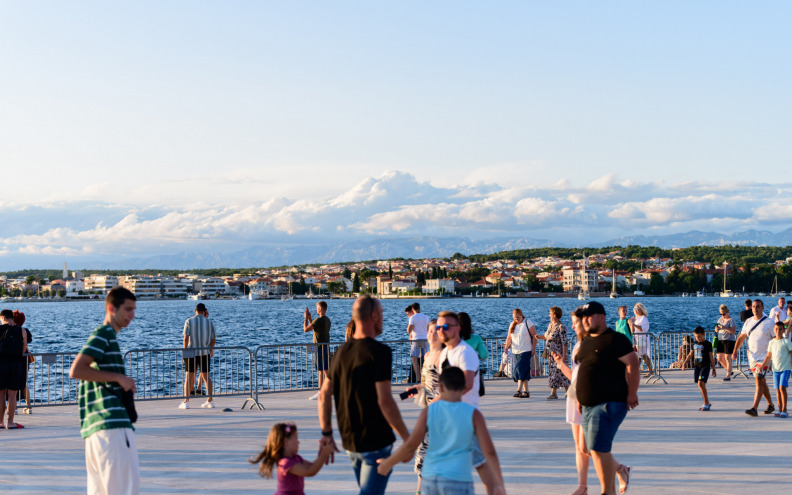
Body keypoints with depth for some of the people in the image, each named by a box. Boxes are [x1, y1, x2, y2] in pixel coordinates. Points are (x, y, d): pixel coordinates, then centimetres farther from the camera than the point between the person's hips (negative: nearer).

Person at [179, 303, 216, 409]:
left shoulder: (189, 321, -3)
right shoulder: (209, 322, 3)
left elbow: (186, 337, -10)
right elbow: (213, 339, 5)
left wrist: (184, 350, -2)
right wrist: (211, 349, 21)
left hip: (191, 352, -2)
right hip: (205, 352, 2)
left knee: (189, 377, 1)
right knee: (206, 376, 9)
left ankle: (186, 402, -1)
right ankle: (210, 401, 10)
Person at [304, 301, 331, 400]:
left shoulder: (319, 320, -17)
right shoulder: (327, 320, 12)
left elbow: (305, 329, -12)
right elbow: (313, 327, 24)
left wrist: (305, 318, 1)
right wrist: (309, 318, 20)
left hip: (320, 348, -9)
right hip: (326, 347, 9)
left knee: (320, 371, -7)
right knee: (326, 370, 11)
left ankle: (320, 393, -7)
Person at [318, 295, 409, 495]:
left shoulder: (342, 351, 7)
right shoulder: (379, 351, -16)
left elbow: (324, 395, 9)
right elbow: (385, 401, -21)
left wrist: (327, 434, 14)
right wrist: (407, 438, -15)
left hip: (349, 441, 8)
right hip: (376, 441, -8)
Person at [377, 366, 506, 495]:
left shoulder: (428, 411, 0)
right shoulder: (473, 414, -3)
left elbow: (410, 446, -5)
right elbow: (489, 451, -7)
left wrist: (387, 463, 9)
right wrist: (499, 483, -1)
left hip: (430, 479, 4)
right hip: (458, 480, -3)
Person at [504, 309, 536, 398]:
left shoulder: (527, 323, -4)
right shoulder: (512, 325, 12)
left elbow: (534, 336, -3)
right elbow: (509, 337, 11)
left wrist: (533, 349, -9)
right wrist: (507, 346, -7)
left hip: (526, 351, -5)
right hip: (515, 351, 5)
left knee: (521, 369, -16)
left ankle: (519, 390, -20)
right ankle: (526, 391, 10)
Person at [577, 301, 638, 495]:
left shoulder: (615, 339, -10)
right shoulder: (586, 342, 16)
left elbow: (632, 365, -15)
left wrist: (631, 394, -18)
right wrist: (581, 398, 18)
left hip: (609, 403, -9)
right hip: (588, 405, 9)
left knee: (599, 449, -13)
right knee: (596, 450, 12)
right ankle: (621, 470, 36)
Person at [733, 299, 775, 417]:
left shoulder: (769, 322, -7)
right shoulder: (748, 322, 8)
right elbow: (741, 337, 15)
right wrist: (735, 351, 5)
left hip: (764, 357, -6)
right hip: (752, 357, 6)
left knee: (758, 381, -15)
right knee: (761, 382, 14)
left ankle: (754, 408, -19)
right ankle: (770, 405, 28)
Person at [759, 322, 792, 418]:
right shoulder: (772, 342, 10)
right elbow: (768, 356, 15)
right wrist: (762, 366, 9)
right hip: (775, 369, 5)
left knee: (782, 387, -14)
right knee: (777, 389, 6)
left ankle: (784, 410, -9)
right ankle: (780, 410, 14)